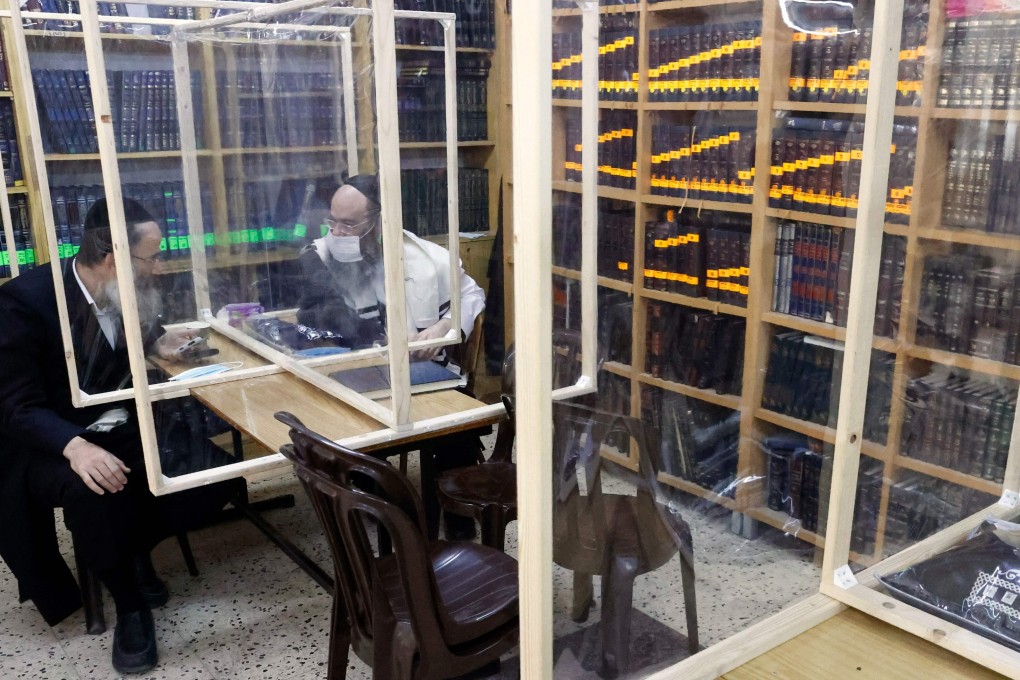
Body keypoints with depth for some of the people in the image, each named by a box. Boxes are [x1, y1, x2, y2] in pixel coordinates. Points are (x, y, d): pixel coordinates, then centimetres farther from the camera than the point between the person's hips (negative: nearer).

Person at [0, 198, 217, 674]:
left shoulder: (129, 292, -3)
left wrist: (157, 345, -4)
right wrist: (76, 447, -39)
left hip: (125, 428, 5)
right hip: (50, 442, -5)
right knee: (93, 490, -36)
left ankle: (138, 549, 9)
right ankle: (129, 606, -11)